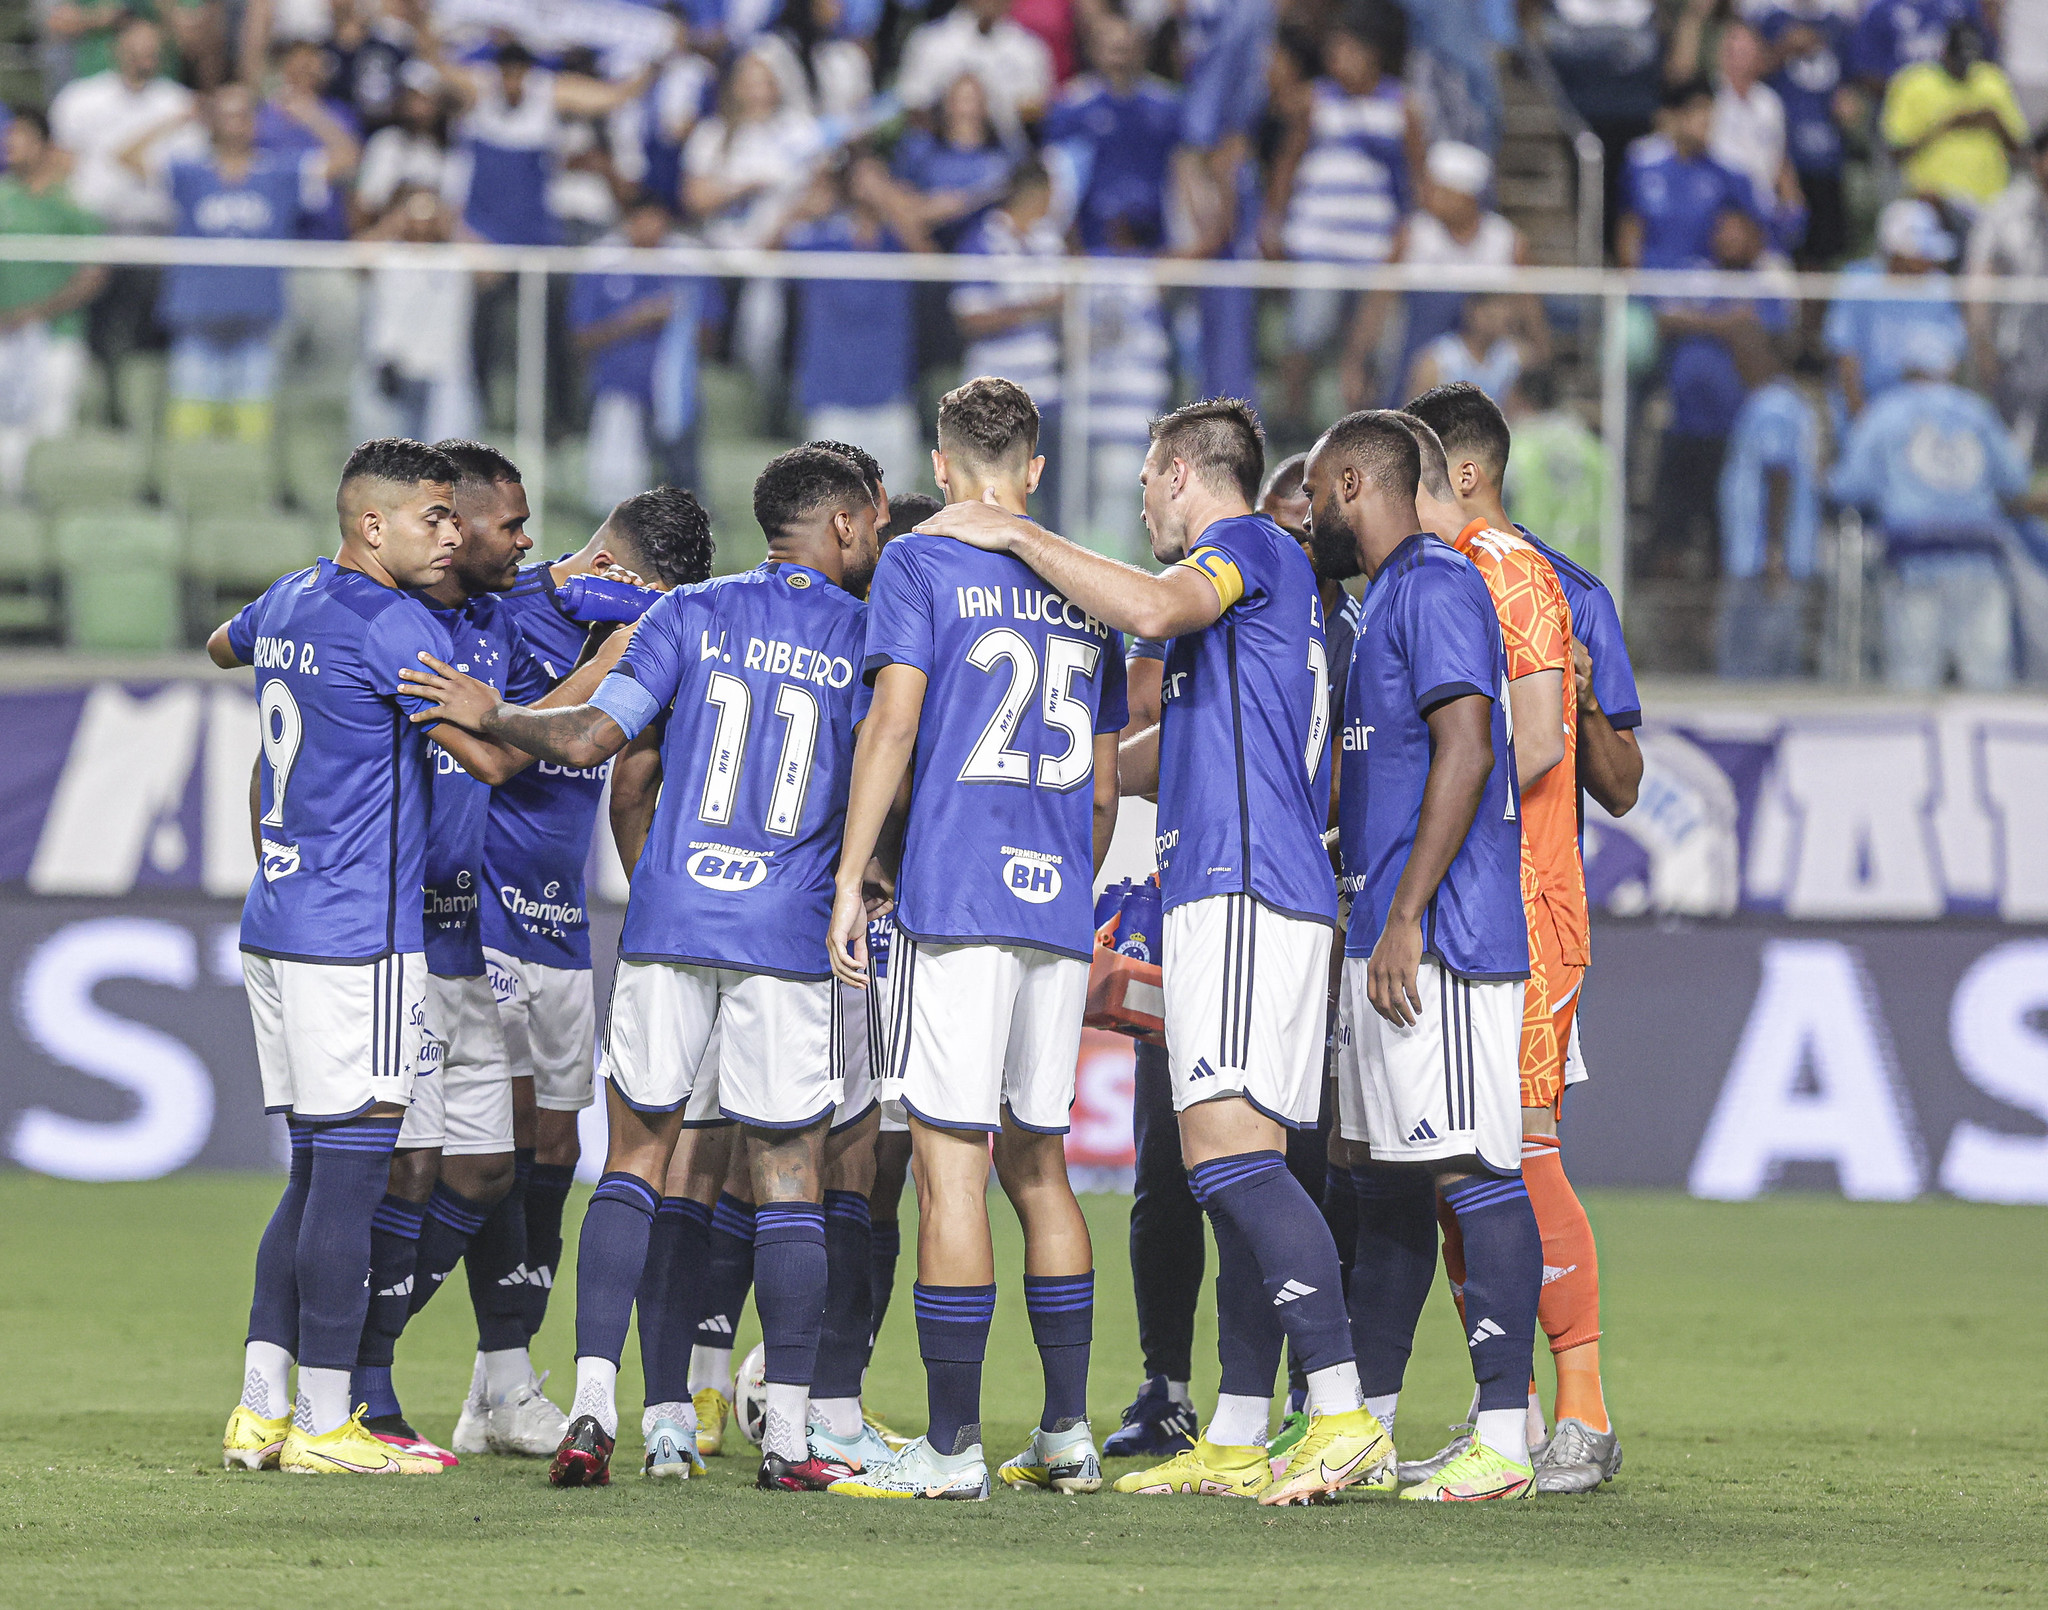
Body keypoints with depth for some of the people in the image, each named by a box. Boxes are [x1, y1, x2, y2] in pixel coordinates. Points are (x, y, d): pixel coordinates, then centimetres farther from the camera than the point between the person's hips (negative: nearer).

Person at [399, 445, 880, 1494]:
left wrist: (493, 716, 13)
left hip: (667, 923, 1)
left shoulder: (694, 614, 4)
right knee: (788, 1173, 4)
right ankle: (787, 1435, 1)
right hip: (787, 935, -1)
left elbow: (588, 739, -3)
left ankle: (594, 1404, -3)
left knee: (636, 1158, 8)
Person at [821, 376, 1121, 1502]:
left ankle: (953, 1447, -9)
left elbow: (894, 722, -11)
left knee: (950, 1166, -6)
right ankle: (1066, 1436, 15)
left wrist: (848, 882, -8)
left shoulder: (920, 565, -1)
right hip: (1060, 905, 6)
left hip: (955, 892, -6)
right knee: (1037, 1164, 15)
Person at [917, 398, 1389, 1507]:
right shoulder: (1265, 577, 27)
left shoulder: (1251, 545, -2)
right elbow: (1168, 760, 36)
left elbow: (1153, 608, -24)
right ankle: (1237, 1444, 10)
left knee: (1231, 1152, -19)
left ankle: (1344, 1415, -27)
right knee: (1233, 1173, 9)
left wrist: (1017, 536, -14)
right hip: (1229, 896, 10)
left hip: (1243, 894, -10)